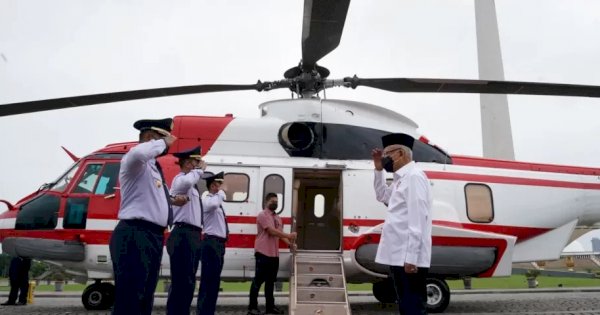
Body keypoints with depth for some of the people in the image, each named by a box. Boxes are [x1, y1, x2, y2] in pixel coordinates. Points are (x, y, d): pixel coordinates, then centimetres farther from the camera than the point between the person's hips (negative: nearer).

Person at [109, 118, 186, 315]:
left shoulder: (153, 167, 20)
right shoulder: (136, 162, -8)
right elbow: (138, 153, -34)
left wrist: (171, 201, 20)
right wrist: (162, 143, -17)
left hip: (153, 237, 10)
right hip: (134, 237, -10)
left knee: (145, 298, 17)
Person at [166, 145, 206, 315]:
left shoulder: (192, 184, 22)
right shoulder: (180, 179, -7)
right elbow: (186, 182, -34)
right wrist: (199, 170, -17)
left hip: (193, 236, 10)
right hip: (184, 236, -10)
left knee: (188, 282, 14)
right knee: (181, 282, -10)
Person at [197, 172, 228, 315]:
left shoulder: (217, 200, 21)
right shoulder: (207, 199, -9)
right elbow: (214, 205, -33)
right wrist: (221, 193, -18)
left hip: (219, 243, 10)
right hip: (211, 243, -10)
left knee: (214, 280, 13)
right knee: (208, 280, -8)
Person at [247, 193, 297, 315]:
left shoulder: (278, 218, 18)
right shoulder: (263, 215, -8)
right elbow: (272, 231, -18)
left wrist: (290, 243, 2)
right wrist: (288, 235, -17)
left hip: (274, 254, 8)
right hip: (263, 253, -8)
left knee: (270, 281, 13)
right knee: (258, 280, -2)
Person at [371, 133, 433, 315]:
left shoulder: (414, 177, -12)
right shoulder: (401, 179, 17)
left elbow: (418, 220, -20)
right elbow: (382, 196, 34)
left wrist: (411, 258, -23)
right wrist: (379, 169, 21)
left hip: (408, 259, -10)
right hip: (399, 257, 10)